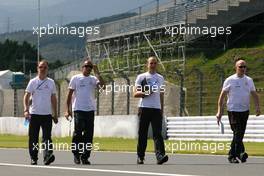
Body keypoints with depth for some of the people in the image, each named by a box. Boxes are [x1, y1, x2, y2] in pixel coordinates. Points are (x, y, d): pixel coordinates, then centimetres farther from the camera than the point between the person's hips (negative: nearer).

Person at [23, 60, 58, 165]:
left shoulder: (51, 82, 8)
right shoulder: (33, 82, 2)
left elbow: (53, 99, 14)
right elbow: (26, 96, 0)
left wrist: (55, 114, 13)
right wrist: (26, 110, -13)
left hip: (47, 114, 1)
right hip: (34, 114, -1)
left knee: (47, 137, -10)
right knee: (33, 138, 4)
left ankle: (47, 156, -21)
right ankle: (33, 159, 12)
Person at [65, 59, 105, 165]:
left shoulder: (93, 79, 11)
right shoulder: (75, 78, 5)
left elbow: (102, 86, -8)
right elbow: (70, 94, 5)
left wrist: (97, 73, -6)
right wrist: (67, 110, -1)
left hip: (90, 110, 3)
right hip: (78, 109, -3)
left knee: (88, 134, 1)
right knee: (78, 132, -8)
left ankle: (85, 157, 8)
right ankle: (76, 154, 8)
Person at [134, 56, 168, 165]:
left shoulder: (160, 78, 16)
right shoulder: (141, 77, 5)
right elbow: (135, 94, 1)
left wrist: (162, 110, 16)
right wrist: (145, 93, -17)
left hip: (157, 108, 2)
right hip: (144, 108, -2)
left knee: (157, 133, -11)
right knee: (142, 134, 2)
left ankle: (160, 156, -23)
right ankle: (140, 157, 11)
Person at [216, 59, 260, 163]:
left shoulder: (249, 80, 11)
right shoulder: (230, 80, -1)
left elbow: (254, 95, 13)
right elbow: (222, 96, 0)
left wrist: (257, 107, -4)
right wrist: (219, 111, -6)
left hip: (245, 111, 4)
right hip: (233, 110, -4)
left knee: (240, 135, 6)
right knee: (237, 133, -16)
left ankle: (232, 155, 15)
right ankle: (240, 152, -21)